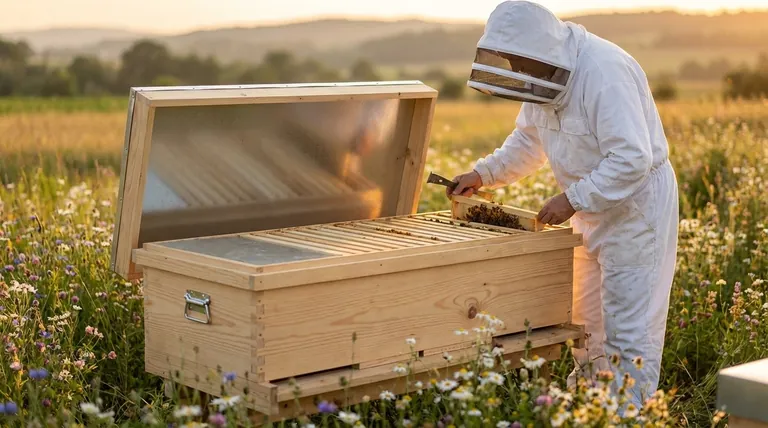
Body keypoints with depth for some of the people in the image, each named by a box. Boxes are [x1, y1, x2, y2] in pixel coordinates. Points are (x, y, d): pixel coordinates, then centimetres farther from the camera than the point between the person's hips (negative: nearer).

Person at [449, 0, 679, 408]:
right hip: (594, 206, 9)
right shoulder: (547, 73, 0)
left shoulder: (603, 72, -28)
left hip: (637, 203, -9)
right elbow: (528, 139, 14)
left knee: (629, 330, -6)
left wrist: (573, 199, -30)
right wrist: (483, 173, 1)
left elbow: (632, 159, -32)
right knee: (587, 325, 16)